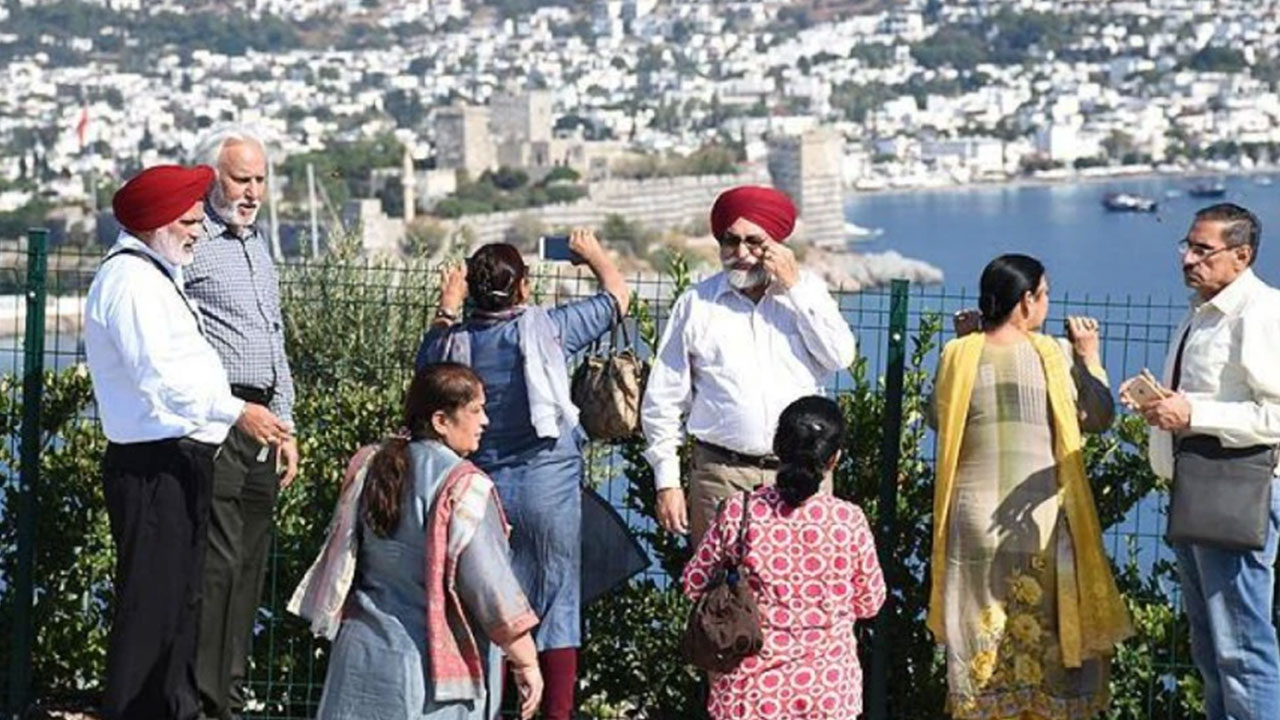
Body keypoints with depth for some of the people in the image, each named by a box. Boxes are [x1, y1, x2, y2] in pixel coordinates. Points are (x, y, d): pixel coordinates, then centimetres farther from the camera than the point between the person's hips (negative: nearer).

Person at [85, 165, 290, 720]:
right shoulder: (130, 279, -13)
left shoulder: (159, 276, 20)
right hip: (152, 466, -11)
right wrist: (235, 412, -23)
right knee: (150, 603, -9)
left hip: (182, 460, 11)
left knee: (180, 598, 16)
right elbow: (159, 373, -23)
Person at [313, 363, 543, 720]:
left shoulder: (373, 468, 10)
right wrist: (527, 664, -5)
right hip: (434, 669, -7)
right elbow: (492, 587, -14)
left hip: (361, 651, 7)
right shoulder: (464, 487, -12)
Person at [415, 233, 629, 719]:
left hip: (484, 484, 3)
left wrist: (446, 311, 32)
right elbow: (617, 293, 5)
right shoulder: (546, 328, -8)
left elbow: (428, 359, 24)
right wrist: (592, 252, 23)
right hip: (549, 480, -3)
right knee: (558, 604, 4)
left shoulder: (455, 341, -1)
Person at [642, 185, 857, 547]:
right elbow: (662, 400, 8)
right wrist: (667, 481, 2)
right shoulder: (696, 303, 7)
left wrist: (794, 287, -5)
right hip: (722, 474, -1)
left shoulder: (806, 291, 11)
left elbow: (841, 357, -5)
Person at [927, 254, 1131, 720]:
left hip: (974, 513, 2)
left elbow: (936, 418, 12)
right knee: (1047, 631, 9)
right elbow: (1099, 417, 1)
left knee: (979, 637, 9)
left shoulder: (958, 355, -3)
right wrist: (1090, 356, 13)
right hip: (1042, 515, -2)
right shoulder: (1055, 355, -7)